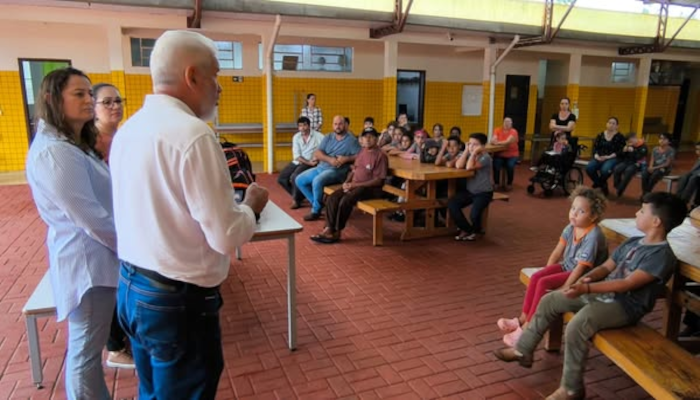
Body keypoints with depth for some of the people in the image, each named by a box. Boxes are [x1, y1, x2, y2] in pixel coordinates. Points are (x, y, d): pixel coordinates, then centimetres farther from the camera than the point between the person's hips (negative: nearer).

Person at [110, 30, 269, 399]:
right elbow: (225, 237, -23)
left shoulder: (127, 130, 5)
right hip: (178, 299, -8)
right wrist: (251, 206, -3)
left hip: (130, 286, 8)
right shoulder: (193, 134, -22)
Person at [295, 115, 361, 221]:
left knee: (317, 181, -32)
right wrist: (329, 159, -15)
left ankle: (316, 210, -12)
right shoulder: (328, 137, 12)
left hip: (337, 171, -7)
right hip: (321, 167, 7)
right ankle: (316, 203, 7)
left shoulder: (352, 140, -1)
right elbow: (317, 154, 2)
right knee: (299, 180, -2)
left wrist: (346, 159, -20)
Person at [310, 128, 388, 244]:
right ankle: (329, 228, -18)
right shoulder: (361, 152, 15)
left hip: (370, 188, -8)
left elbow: (378, 180, -17)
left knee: (346, 200, -30)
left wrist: (354, 185, -19)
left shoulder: (380, 155, -11)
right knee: (332, 198, -15)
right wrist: (347, 182, -2)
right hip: (354, 185, 8)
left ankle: (336, 233, -17)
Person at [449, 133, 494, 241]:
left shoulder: (485, 157, -16)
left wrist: (474, 153, -23)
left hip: (484, 192, -6)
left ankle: (475, 230, 12)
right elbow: (458, 166, -17)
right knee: (451, 204, -17)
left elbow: (469, 167, -30)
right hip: (469, 190, 6)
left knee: (474, 214, -27)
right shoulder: (468, 155, 3)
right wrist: (467, 151, -13)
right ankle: (467, 229, 2)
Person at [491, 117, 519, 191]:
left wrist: (497, 142, -27)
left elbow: (508, 142, -22)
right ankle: (496, 183, -8)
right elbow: (492, 141, -9)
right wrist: (493, 141, -32)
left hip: (512, 155, -1)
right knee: (496, 164, -27)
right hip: (500, 154, 2)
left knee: (510, 166, -28)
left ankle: (509, 184, -4)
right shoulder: (498, 130, 2)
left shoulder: (513, 131, -8)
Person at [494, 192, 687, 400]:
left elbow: (627, 284, -26)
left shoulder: (662, 255, -17)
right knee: (549, 300, 3)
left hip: (626, 306, -9)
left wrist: (587, 289, -33)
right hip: (605, 292, 9)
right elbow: (606, 267, 13)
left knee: (577, 326, -33)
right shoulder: (632, 242, 10)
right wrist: (586, 278, -9)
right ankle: (523, 350, 15)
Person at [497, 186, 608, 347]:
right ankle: (523, 318, -9)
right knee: (536, 276, -15)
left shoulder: (593, 236, -25)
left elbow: (581, 267, -26)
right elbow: (557, 253, 6)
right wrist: (546, 272, -1)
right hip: (566, 266, 8)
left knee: (544, 283, -24)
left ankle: (528, 326, -15)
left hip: (583, 276, -8)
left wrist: (564, 288, -25)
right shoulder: (571, 227, 0)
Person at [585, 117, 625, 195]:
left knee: (605, 170, -36)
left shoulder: (620, 137, 1)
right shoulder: (600, 135, 12)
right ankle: (601, 184, 1)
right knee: (589, 168, -26)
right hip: (599, 158, 4)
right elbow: (595, 147, 8)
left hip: (613, 158, -4)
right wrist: (596, 155, -12)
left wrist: (608, 157, -16)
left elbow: (621, 151, -5)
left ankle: (599, 183, 2)